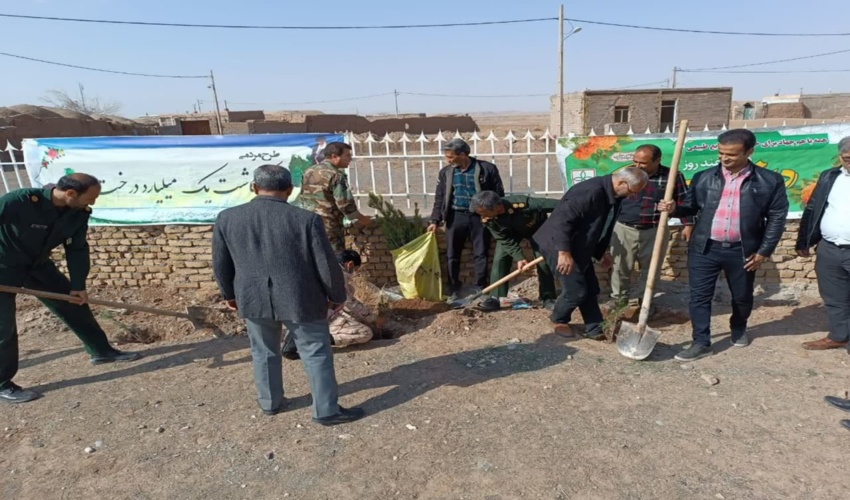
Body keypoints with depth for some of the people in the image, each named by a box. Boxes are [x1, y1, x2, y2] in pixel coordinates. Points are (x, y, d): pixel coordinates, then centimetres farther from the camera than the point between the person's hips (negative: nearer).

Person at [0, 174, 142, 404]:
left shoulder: (79, 212, -14)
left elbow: (77, 249, -6)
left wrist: (78, 286, -9)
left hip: (37, 265, 6)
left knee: (74, 304, 7)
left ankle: (102, 351, 21)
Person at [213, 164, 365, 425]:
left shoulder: (227, 218, -3)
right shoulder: (306, 219, -15)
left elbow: (220, 264, 7)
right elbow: (326, 264, -10)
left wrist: (230, 294, 22)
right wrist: (337, 296, 5)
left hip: (253, 299, 4)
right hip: (300, 300, -3)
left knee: (264, 353, 22)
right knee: (316, 354, 9)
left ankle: (270, 402, 37)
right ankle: (326, 410, 17)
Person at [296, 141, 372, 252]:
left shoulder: (308, 172, 12)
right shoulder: (336, 175, -13)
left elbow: (302, 198, 18)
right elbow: (345, 204, -15)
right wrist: (362, 219, 0)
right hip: (329, 228, -8)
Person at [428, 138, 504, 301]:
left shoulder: (487, 169, -6)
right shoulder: (445, 172, 3)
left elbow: (498, 195, -1)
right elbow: (439, 198, 7)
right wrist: (435, 220, -1)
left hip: (479, 216, -2)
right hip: (456, 216, 2)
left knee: (481, 254, 5)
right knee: (452, 255, 5)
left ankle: (481, 289, 18)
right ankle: (453, 289, 18)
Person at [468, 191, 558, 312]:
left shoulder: (521, 204, -45)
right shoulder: (487, 220, -30)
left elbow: (556, 205, -40)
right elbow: (506, 240, -23)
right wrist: (519, 257, -34)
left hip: (536, 229, -2)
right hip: (508, 233, 3)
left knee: (543, 260, -9)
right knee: (500, 259, -11)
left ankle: (548, 298, 4)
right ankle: (495, 298, -6)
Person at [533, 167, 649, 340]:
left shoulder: (613, 196, 3)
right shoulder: (590, 191, -28)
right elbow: (562, 219, -32)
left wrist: (601, 252, 18)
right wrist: (564, 252, -33)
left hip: (580, 248, 10)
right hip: (558, 245, -10)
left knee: (591, 289, 11)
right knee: (576, 290, -6)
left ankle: (594, 329, 24)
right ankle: (559, 320, 21)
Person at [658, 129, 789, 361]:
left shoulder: (770, 181, -3)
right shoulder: (703, 178, 1)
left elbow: (777, 217, 0)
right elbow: (691, 207, 9)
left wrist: (764, 251, -3)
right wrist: (674, 208, -13)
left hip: (742, 251, 0)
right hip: (704, 248, 0)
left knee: (742, 296, 18)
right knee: (699, 296, 0)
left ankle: (739, 329, 46)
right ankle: (701, 343, 10)